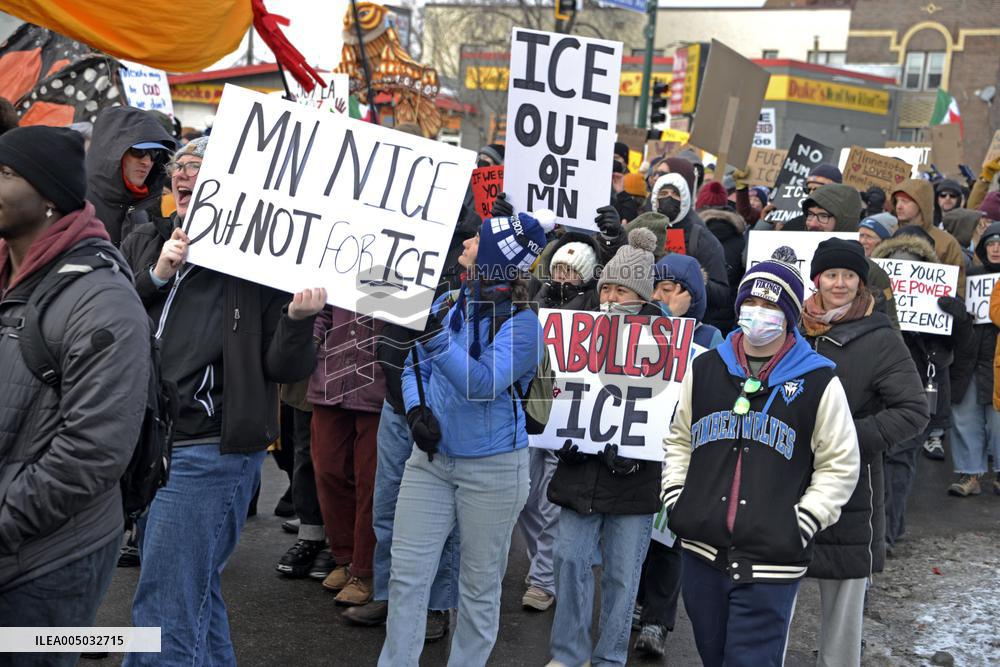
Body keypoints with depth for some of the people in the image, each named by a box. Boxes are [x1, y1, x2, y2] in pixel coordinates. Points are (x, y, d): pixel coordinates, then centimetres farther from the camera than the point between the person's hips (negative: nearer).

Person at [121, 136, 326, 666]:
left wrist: (297, 320, -27)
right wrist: (155, 277, -11)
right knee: (195, 590, 23)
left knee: (163, 612, -4)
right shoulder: (145, 243, 7)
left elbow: (284, 369, -9)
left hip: (208, 450, -6)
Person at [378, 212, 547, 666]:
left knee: (479, 585, 9)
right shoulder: (447, 303, 3)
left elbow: (483, 384, -25)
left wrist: (437, 337, -36)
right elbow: (415, 367, 11)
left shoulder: (522, 324, -13)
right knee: (407, 574, 4)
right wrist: (417, 411, -8)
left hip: (492, 467, -4)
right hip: (431, 458, 5)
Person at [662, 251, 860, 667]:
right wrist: (675, 500, 8)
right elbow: (679, 441, 19)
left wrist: (801, 525, -5)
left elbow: (840, 465, 2)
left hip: (770, 563, -4)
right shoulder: (705, 368, 8)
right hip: (701, 552, 4)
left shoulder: (818, 382, -3)